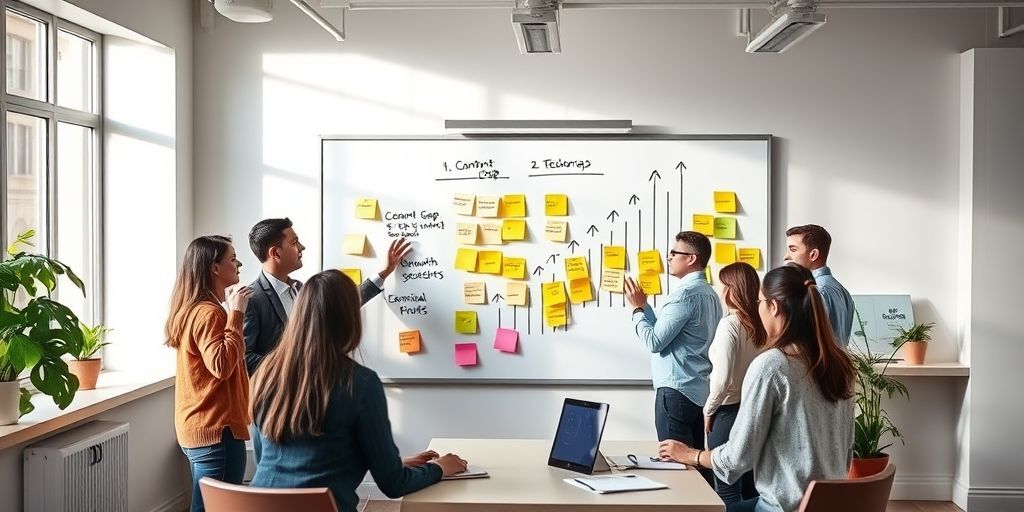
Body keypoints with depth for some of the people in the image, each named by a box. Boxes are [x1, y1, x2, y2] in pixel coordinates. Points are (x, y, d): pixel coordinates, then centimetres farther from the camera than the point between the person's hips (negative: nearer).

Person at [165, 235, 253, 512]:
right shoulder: (208, 313, -17)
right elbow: (222, 365, -27)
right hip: (216, 429, -10)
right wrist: (235, 313, -24)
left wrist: (233, 310, 11)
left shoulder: (191, 309, 13)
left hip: (197, 427, 10)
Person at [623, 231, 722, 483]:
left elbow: (654, 341, -18)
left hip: (676, 389, -10)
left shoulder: (686, 293, -16)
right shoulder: (708, 292, 14)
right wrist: (644, 306, 14)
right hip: (698, 389, 10)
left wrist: (638, 307, -5)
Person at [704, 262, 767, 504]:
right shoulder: (762, 323, 2)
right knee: (751, 485, 15)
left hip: (730, 411, -7)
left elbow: (722, 378, -19)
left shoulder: (730, 323, -17)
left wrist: (708, 410, -6)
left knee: (727, 488, 4)